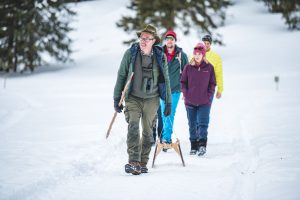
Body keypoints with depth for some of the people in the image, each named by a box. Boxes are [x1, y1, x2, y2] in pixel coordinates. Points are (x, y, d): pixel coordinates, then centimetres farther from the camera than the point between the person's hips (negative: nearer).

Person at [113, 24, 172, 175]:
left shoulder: (160, 56, 0)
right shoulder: (130, 53, -4)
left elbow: (165, 80, 8)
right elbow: (121, 76, 3)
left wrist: (168, 102, 6)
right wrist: (117, 98, 2)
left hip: (152, 100, 2)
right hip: (133, 98, -2)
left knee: (148, 132, 8)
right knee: (133, 127, -19)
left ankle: (142, 163, 20)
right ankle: (134, 162, -25)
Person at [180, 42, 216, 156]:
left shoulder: (209, 67, 2)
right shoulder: (188, 67, 3)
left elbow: (212, 84, 6)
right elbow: (183, 82, 9)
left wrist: (209, 96, -2)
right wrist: (186, 94, -2)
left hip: (204, 102, -2)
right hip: (190, 102, 2)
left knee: (203, 123, -10)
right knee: (192, 124, 7)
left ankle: (202, 145, -12)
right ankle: (194, 146, 14)